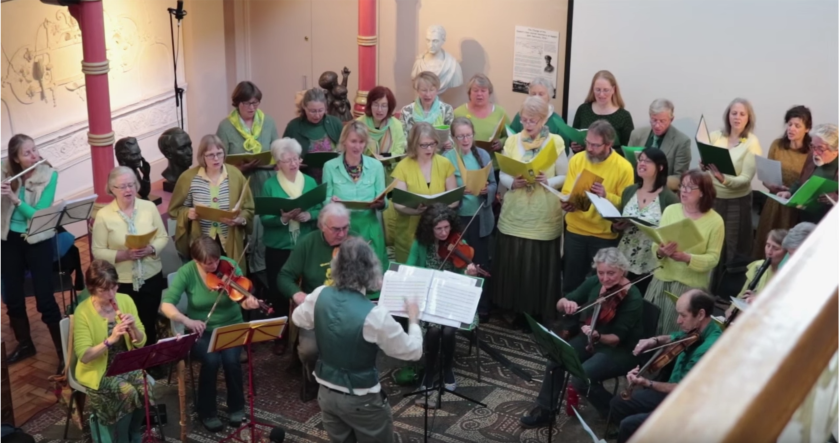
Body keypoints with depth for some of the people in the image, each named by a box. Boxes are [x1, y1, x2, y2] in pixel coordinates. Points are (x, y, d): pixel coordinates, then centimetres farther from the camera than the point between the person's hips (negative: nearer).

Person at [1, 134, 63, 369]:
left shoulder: (49, 175, -13)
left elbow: (39, 214, -18)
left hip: (38, 241, -4)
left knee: (44, 299, -5)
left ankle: (64, 351, 5)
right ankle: (25, 344, 32)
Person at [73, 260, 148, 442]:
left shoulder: (125, 300, -4)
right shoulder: (83, 312, -16)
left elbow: (141, 343, 0)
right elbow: (84, 356, -20)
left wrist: (134, 327, -21)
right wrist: (110, 340, -33)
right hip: (98, 369, -4)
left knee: (145, 389, -23)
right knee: (127, 392, -28)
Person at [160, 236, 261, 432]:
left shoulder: (229, 265, -10)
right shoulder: (186, 272, -13)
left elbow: (243, 295, -16)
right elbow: (166, 305, -19)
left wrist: (249, 301, -41)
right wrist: (186, 320, -37)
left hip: (231, 327, 1)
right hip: (201, 331, -1)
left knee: (231, 359, -27)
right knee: (211, 360, -29)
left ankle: (237, 407, 1)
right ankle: (207, 411, -4)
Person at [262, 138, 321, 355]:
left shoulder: (310, 182, 3)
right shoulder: (270, 185, -3)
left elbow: (320, 211, 1)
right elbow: (264, 219, -8)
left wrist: (307, 216, -20)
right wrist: (283, 218, -26)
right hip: (278, 248, -1)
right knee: (278, 292, 6)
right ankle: (281, 336, 21)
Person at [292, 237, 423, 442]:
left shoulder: (320, 295, -12)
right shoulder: (374, 315, -27)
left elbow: (298, 319, 11)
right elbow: (413, 351, -16)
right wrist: (413, 319, 0)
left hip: (327, 393, 5)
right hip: (361, 400, -5)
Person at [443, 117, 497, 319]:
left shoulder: (483, 155, 2)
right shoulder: (446, 158, -7)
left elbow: (494, 184, 7)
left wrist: (486, 190, -15)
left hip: (481, 218, 3)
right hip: (458, 218, -2)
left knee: (481, 263, 11)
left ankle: (483, 307, 23)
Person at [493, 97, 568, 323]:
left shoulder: (556, 142, -3)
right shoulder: (512, 141, 4)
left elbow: (565, 177, -1)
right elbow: (502, 175, 5)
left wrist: (547, 181, -20)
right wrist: (513, 182, -16)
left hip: (544, 217, -2)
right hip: (515, 215, 3)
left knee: (540, 266, 3)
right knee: (513, 264, 6)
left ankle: (538, 313, 17)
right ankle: (519, 311, 21)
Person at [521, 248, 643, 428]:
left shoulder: (633, 298, -23)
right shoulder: (594, 283, -6)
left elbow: (618, 338, -25)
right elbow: (559, 305, -3)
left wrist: (598, 337, -44)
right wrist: (566, 303, -26)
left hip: (621, 350, -7)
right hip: (590, 340, 7)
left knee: (581, 379, -26)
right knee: (556, 358, -15)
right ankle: (544, 411, 0)